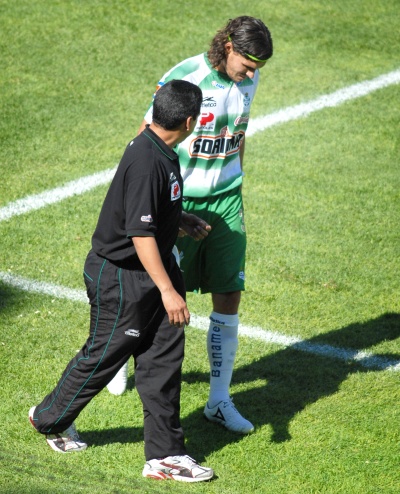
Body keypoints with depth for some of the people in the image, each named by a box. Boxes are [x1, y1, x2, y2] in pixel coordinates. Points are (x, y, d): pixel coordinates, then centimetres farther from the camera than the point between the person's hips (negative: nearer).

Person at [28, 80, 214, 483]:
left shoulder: (161, 153, 3)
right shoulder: (146, 162, -28)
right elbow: (141, 233, -28)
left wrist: (183, 220, 26)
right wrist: (168, 291, -28)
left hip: (153, 271, 9)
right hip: (121, 277, -9)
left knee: (163, 359, 8)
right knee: (103, 355, 8)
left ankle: (164, 456, 14)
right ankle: (49, 418, 33)